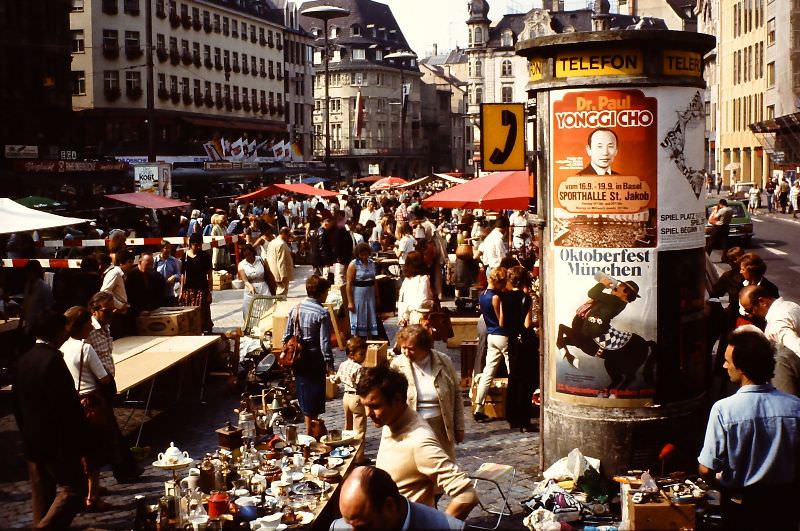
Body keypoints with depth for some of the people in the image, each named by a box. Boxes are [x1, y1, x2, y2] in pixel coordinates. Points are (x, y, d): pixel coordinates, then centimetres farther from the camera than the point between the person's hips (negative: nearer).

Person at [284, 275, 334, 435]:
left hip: (298, 360, 6)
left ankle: (310, 427, 25)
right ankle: (311, 431, 9)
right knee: (315, 393, 4)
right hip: (315, 360, -6)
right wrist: (329, 362, -11)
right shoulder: (322, 313, -15)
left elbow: (286, 336, 6)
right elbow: (324, 342, -17)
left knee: (303, 391, 15)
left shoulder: (295, 309, 2)